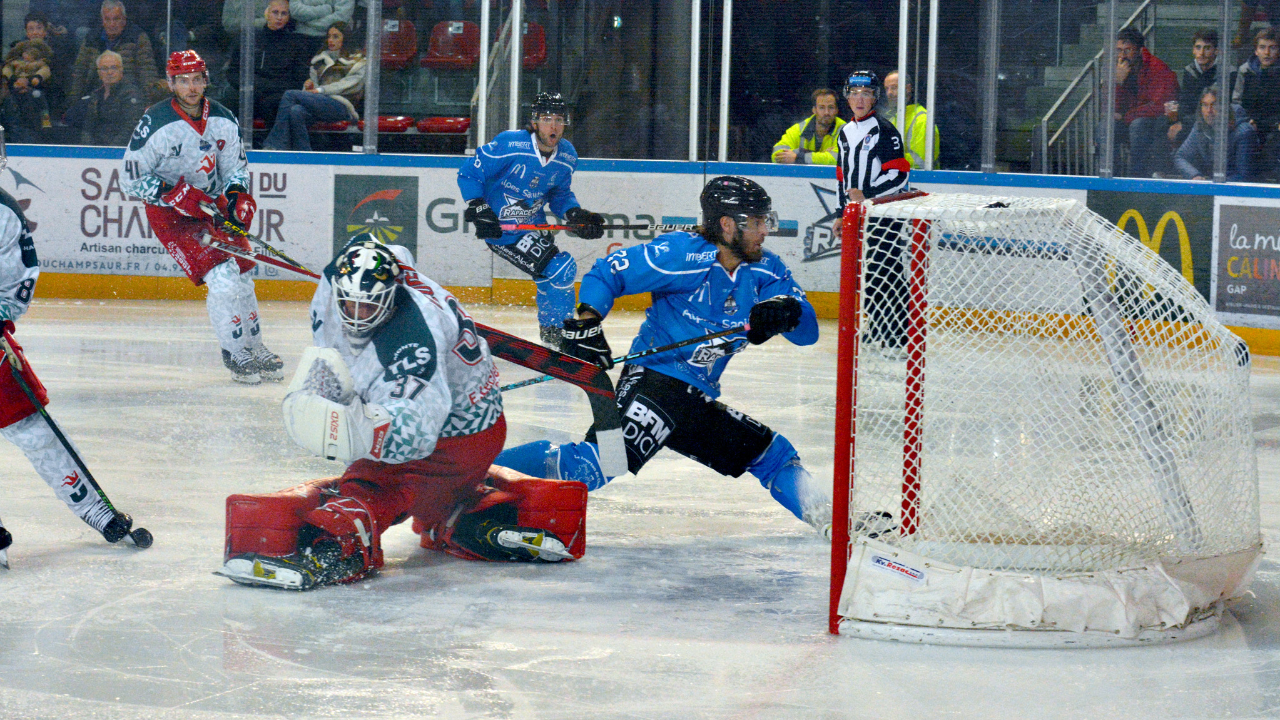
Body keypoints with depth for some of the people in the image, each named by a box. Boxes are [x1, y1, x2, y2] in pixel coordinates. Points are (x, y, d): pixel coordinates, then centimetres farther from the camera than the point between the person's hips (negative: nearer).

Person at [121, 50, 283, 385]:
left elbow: (236, 165, 10)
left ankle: (255, 349, 27)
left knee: (242, 275, 7)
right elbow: (132, 178, -17)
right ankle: (234, 353, -1)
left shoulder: (223, 120, -3)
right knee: (220, 278, -18)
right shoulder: (156, 123, -20)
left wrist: (237, 194, -10)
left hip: (212, 204, 6)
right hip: (169, 212, -6)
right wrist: (176, 194, -24)